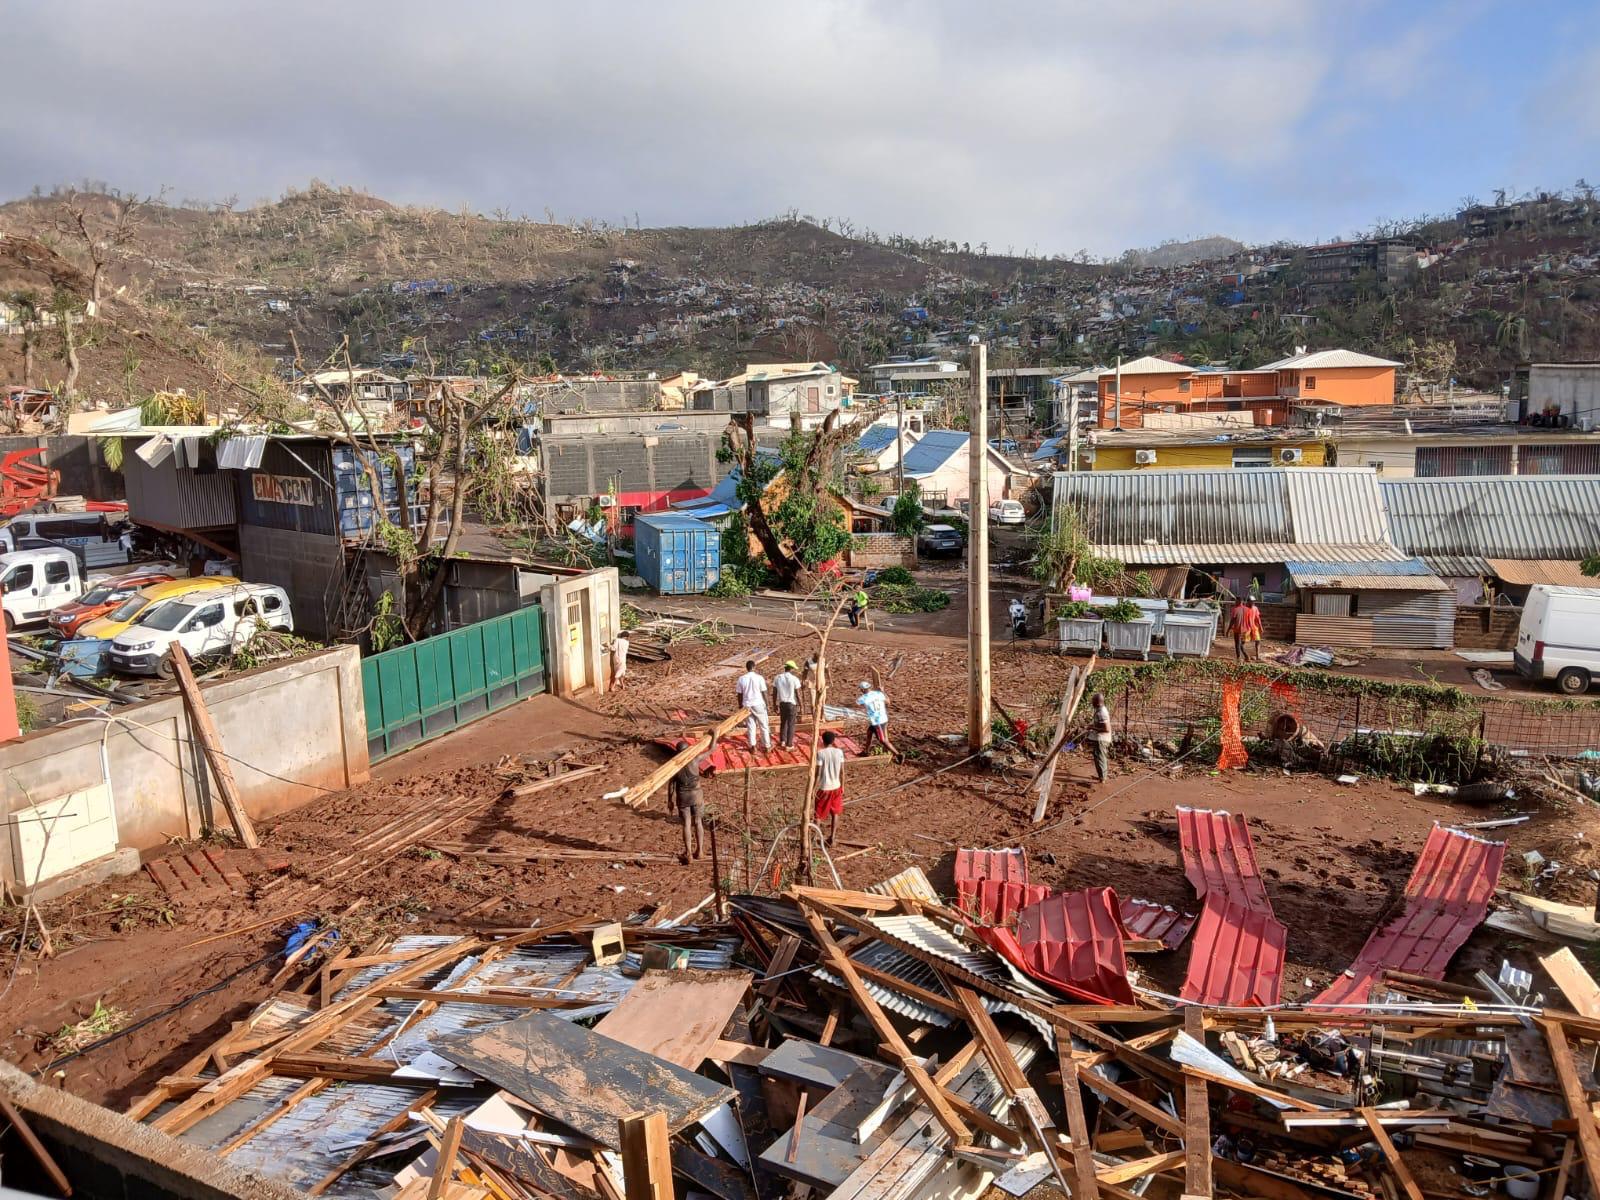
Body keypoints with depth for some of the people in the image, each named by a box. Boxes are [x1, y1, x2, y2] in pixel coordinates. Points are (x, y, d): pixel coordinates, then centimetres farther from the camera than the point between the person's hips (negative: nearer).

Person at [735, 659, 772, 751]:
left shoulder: (741, 678, -3)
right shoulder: (759, 678, -10)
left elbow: (740, 694, 1)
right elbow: (764, 693, -6)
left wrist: (740, 705, 13)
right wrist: (766, 704, 5)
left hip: (747, 705, 2)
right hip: (759, 705, -2)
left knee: (751, 726, 9)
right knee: (763, 726, 9)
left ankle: (753, 746, 9)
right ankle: (767, 745, 16)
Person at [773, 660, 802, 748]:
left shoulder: (777, 677, -1)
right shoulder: (795, 679, -12)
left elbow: (774, 693, 3)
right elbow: (798, 694, -9)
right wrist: (800, 706, 2)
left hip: (782, 703, 4)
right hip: (792, 704, -4)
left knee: (783, 722, 23)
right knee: (791, 724, 6)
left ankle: (782, 741, 25)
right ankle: (789, 745, 8)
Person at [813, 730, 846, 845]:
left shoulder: (820, 753, -16)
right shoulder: (839, 752, -4)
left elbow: (818, 773, -15)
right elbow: (842, 772, 1)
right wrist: (842, 786, 13)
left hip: (824, 788, -4)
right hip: (836, 787, 4)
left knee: (818, 814, 9)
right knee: (835, 813, 17)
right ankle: (832, 838, 19)